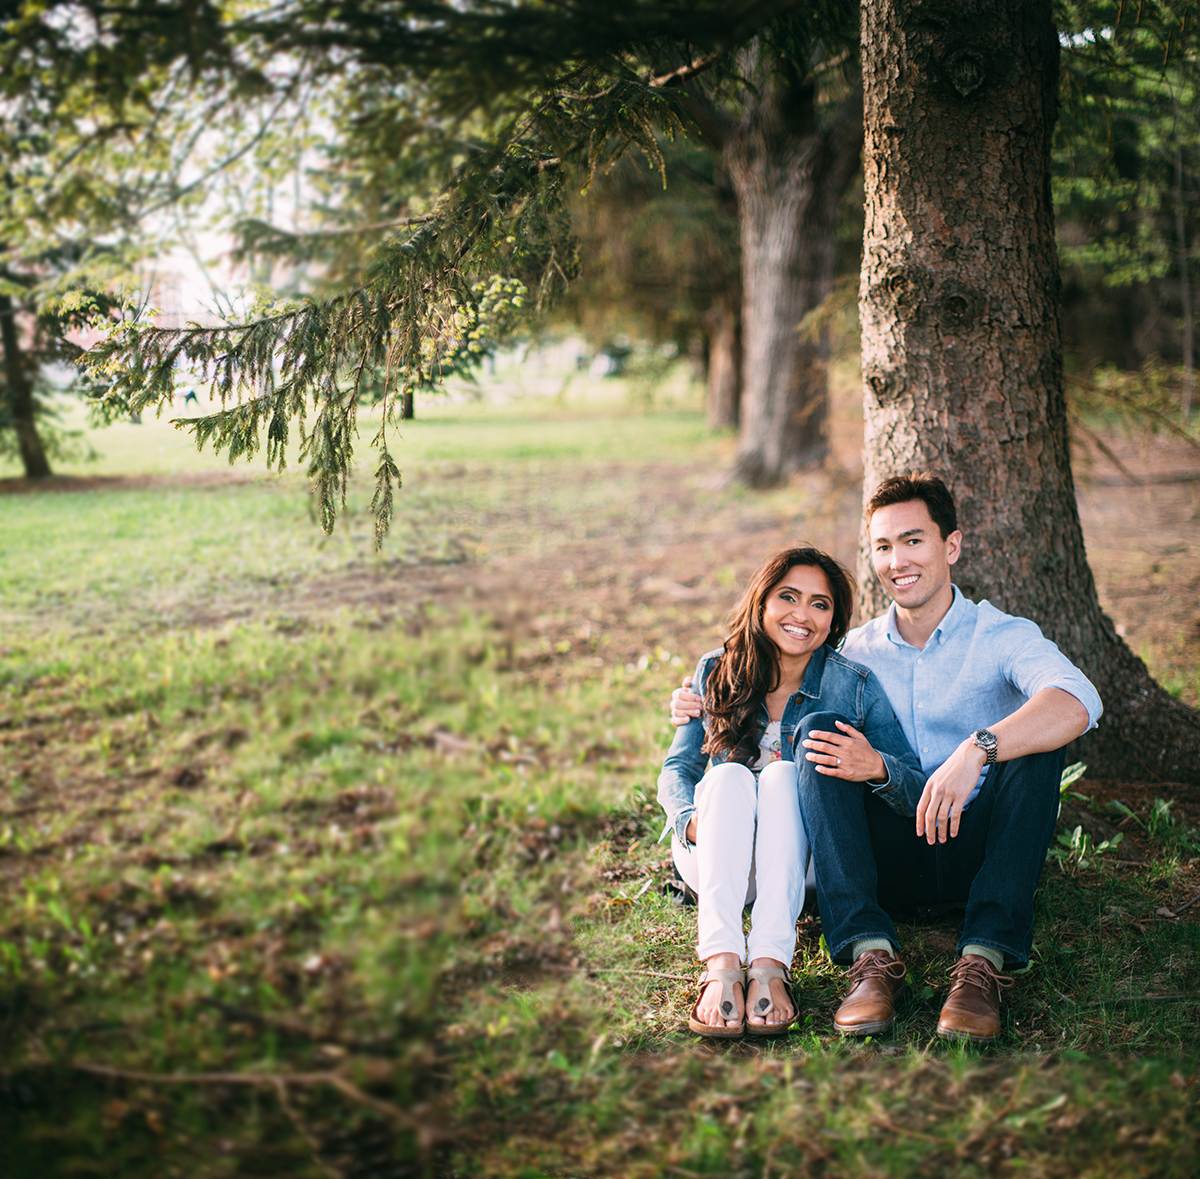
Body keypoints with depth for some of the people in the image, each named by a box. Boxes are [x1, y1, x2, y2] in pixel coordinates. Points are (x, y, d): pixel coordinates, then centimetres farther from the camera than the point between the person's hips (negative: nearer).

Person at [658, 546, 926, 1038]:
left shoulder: (855, 685, -2)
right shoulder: (716, 672, 4)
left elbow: (918, 791, -8)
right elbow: (677, 768, 5)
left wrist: (877, 768, -32)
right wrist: (692, 819, -19)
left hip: (806, 864, -1)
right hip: (712, 859, 1)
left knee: (784, 776, -29)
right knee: (729, 777, -28)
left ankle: (770, 966, -46)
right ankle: (721, 965, -47)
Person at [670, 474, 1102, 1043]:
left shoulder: (1003, 637, -1)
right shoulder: (856, 651, 12)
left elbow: (1078, 703, -24)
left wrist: (976, 750, -39)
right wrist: (708, 709, -2)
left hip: (976, 848, -2)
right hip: (886, 858, 2)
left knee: (1034, 742, -27)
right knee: (818, 732, -19)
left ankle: (983, 961, -36)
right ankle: (872, 957, -33)